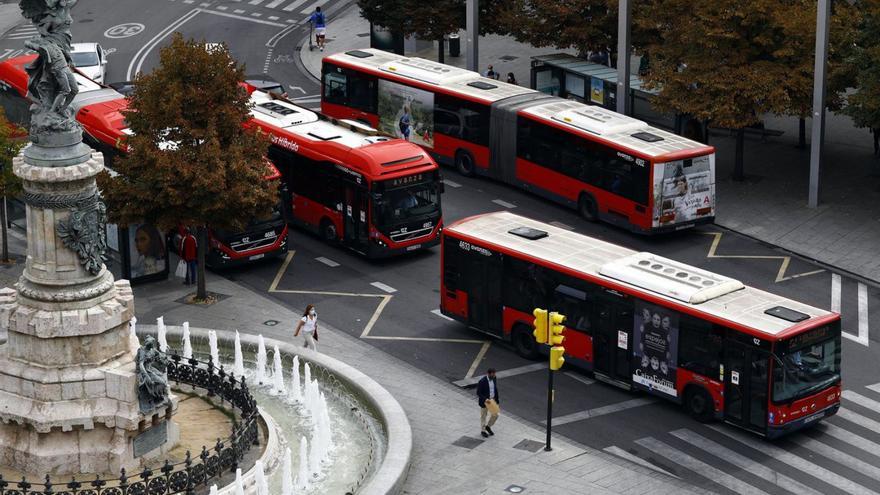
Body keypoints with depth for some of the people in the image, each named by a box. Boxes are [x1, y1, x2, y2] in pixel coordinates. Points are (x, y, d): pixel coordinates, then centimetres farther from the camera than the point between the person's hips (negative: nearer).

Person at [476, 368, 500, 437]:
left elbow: (495, 390, 7)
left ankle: (488, 426, 33)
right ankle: (483, 430, 32)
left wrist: (497, 401, 10)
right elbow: (478, 393, -20)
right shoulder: (482, 381, -25)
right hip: (484, 401, -6)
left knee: (495, 415, 8)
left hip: (493, 400, 6)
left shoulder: (493, 379, -5)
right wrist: (485, 399, -31)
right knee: (483, 417, 12)